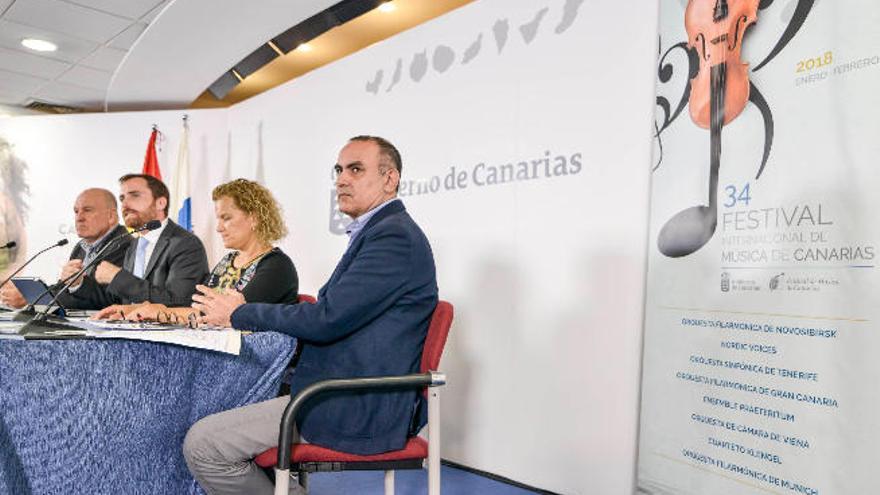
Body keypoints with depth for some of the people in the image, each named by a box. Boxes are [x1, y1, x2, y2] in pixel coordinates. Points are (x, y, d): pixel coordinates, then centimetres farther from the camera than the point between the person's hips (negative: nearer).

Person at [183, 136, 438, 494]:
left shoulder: (395, 236, -17)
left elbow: (327, 319, -22)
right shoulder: (377, 232, 15)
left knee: (203, 444, -12)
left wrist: (240, 313, -7)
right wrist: (239, 313, 6)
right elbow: (330, 315, 14)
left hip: (358, 410, -10)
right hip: (350, 397, 10)